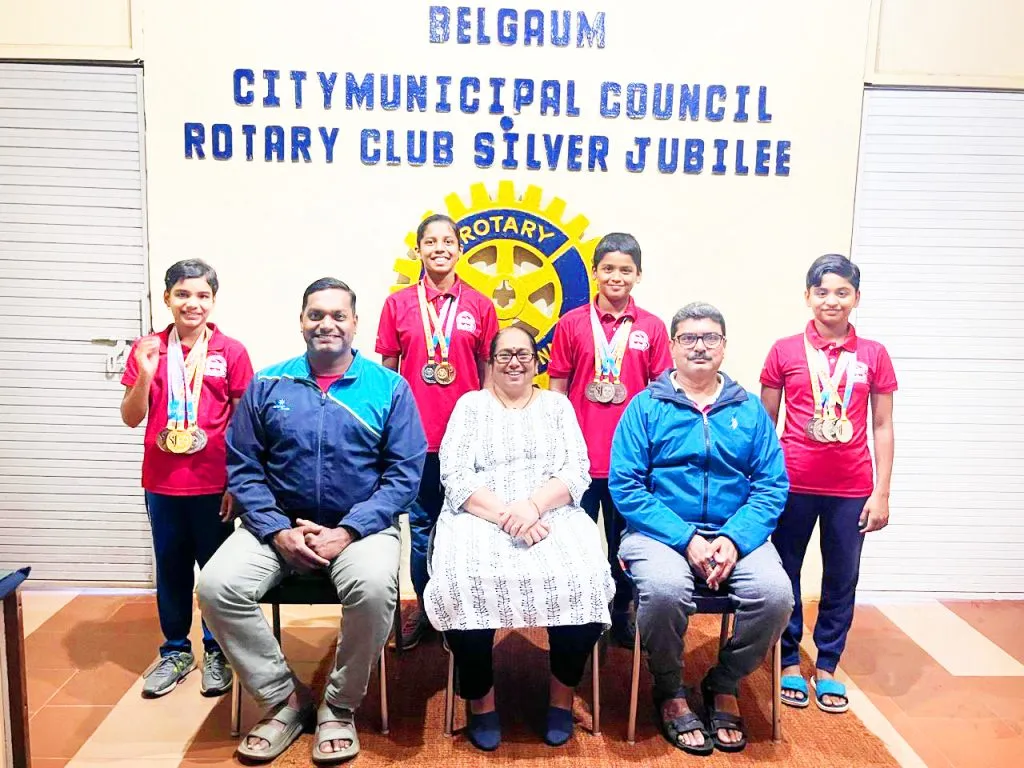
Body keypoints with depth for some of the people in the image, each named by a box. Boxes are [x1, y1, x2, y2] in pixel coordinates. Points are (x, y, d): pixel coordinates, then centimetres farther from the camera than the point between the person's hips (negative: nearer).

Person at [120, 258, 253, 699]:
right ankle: (176, 651, 31)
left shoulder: (230, 352, -5)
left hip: (213, 484, -2)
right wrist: (144, 374, -15)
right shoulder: (148, 349, 2)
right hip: (162, 483, 2)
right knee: (171, 568, 14)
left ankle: (217, 652, 27)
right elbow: (131, 418, 2)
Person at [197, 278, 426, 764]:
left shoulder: (388, 388, 0)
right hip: (279, 526, 3)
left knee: (374, 587, -32)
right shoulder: (267, 385, 6)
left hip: (360, 526, -2)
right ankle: (284, 697, 2)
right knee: (217, 586, -21)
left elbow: (405, 472, -5)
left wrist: (348, 531, -16)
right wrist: (277, 530, -12)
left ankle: (339, 706, -3)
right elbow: (242, 465, 3)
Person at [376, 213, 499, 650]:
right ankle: (424, 608, 26)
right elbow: (387, 372, 7)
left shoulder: (479, 306, 3)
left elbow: (487, 371, 7)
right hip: (415, 433, 1)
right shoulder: (398, 304, 4)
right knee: (422, 523, 11)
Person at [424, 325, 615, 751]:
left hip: (552, 514, 1)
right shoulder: (470, 404, 12)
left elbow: (577, 472, 3)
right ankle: (481, 698, -7)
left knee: (582, 575, -30)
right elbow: (454, 473, -2)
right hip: (479, 515, -1)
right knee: (463, 580, -32)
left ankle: (563, 694, -4)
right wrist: (505, 514, -17)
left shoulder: (557, 405, 16)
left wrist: (534, 505, -17)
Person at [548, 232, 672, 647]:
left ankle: (621, 616, 31)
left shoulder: (652, 328, 0)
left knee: (624, 540, 14)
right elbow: (557, 391, 3)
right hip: (579, 453, 0)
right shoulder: (572, 324, -1)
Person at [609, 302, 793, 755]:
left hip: (737, 534, 3)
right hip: (660, 531, -2)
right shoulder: (646, 407, 2)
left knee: (776, 594, -25)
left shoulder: (750, 410, 10)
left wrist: (733, 539, -14)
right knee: (665, 589, -32)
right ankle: (670, 692, 1)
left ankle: (725, 685, 7)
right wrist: (687, 539, -16)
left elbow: (772, 486, 3)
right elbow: (625, 486, -7)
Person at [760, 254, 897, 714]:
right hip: (793, 483, -1)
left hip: (851, 489, 1)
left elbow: (882, 427, 5)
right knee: (786, 574, 8)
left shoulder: (873, 356, 3)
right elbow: (765, 423, 3)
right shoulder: (784, 351, -1)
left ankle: (827, 667, 28)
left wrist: (881, 493, 1)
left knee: (842, 579, 11)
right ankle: (789, 663, 26)